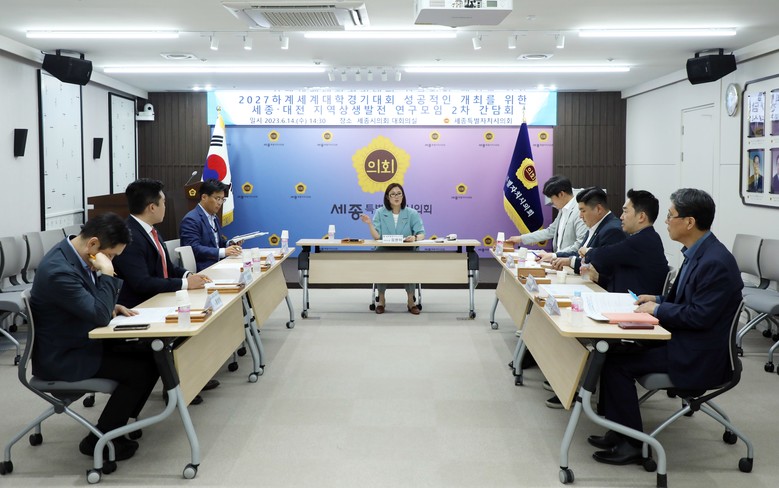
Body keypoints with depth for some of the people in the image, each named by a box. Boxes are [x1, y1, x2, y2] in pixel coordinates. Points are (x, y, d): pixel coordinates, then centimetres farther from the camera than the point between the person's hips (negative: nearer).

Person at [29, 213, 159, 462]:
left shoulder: (77, 253, 1)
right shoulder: (59, 271, -30)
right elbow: (99, 316, -27)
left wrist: (111, 306, 0)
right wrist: (107, 274, -25)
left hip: (82, 341, 10)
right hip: (61, 359, -9)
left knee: (150, 358, 2)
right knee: (140, 371, -16)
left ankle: (119, 421, 16)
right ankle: (98, 440, 1)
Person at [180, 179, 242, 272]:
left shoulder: (214, 218, 19)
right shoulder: (191, 219, -10)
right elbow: (194, 249, -19)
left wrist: (229, 244, 1)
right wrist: (223, 252, -27)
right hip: (201, 269, -9)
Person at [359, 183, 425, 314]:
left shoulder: (412, 213, 5)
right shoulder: (380, 213, 6)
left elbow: (421, 234, -6)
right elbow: (377, 236, -3)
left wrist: (415, 237, -29)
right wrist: (369, 223, -21)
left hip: (406, 251, 0)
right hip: (385, 251, 0)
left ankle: (411, 301, -16)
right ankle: (381, 299, -11)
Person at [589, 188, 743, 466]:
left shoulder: (715, 262, -23)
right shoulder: (698, 253, 8)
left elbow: (700, 316, -25)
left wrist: (657, 310, -15)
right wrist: (658, 300, 4)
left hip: (698, 358, -10)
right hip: (684, 340, 10)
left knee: (617, 362, -14)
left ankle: (632, 443, -1)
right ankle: (618, 431, 12)